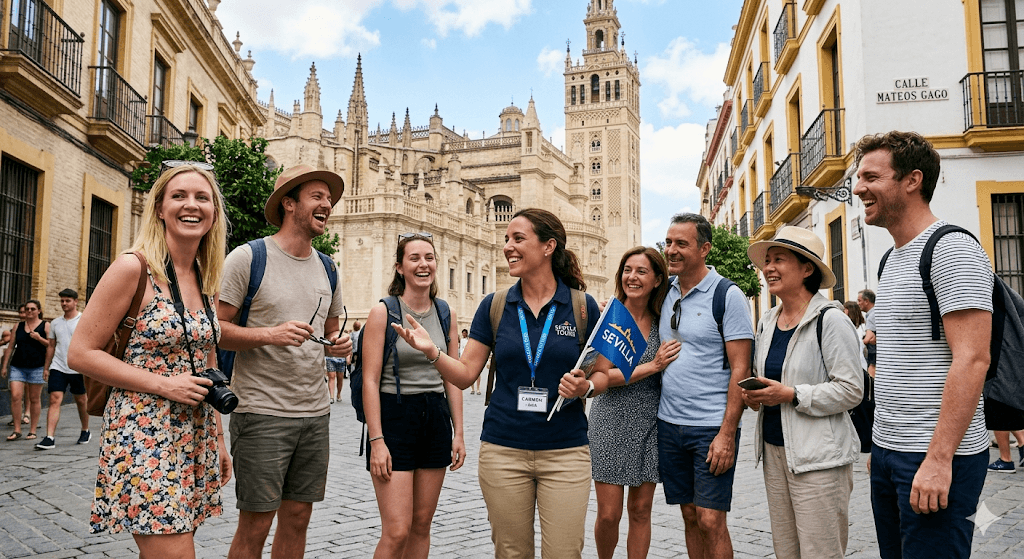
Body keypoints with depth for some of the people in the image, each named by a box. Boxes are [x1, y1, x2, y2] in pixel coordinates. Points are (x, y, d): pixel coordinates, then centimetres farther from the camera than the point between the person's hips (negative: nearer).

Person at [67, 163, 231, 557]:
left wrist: (219, 442, 15)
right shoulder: (133, 268, -10)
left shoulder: (208, 281, 9)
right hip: (143, 437, -6)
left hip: (195, 439, 6)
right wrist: (163, 384, -17)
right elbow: (81, 354, -10)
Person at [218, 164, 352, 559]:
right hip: (263, 412, -6)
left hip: (316, 412, 6)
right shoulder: (249, 257, -5)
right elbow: (214, 327, -8)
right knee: (255, 524, 1)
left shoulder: (327, 268, 13)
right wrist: (269, 335, -22)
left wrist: (339, 344, 1)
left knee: (298, 517, 13)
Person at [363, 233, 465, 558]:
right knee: (397, 532, -8)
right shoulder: (383, 312, -6)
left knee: (422, 525, 11)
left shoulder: (446, 314, 7)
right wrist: (376, 440, -15)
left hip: (435, 418, 5)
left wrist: (458, 433, 5)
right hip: (394, 417, -4)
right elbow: (370, 380, -9)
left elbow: (453, 378, 10)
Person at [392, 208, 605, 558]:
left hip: (565, 452, -1)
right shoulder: (494, 306, 3)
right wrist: (432, 351, -15)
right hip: (503, 451, 2)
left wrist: (585, 387, -16)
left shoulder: (582, 306, -2)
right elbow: (465, 374, 2)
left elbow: (602, 374, 5)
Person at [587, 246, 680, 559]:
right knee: (609, 514, 0)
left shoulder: (661, 323, 5)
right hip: (612, 422, -3)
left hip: (649, 425, 3)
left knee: (641, 511, 9)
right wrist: (652, 366, -17)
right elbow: (602, 376, -12)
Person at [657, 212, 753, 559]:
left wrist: (727, 433, -16)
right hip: (668, 423, 5)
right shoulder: (665, 292, 9)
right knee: (690, 516, 12)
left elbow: (741, 369, -11)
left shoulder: (728, 296, -8)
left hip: (711, 426, -5)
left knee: (711, 520, -2)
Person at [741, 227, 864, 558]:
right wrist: (753, 395, 3)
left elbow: (851, 390, -15)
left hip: (819, 457, -7)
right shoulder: (767, 322, 12)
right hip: (773, 449, 7)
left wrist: (792, 395, -20)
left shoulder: (830, 320, -11)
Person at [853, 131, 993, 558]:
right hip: (888, 451, 9)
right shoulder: (893, 260, 15)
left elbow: (971, 360, -20)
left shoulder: (951, 250, -13)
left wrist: (938, 458, -23)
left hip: (937, 458, -9)